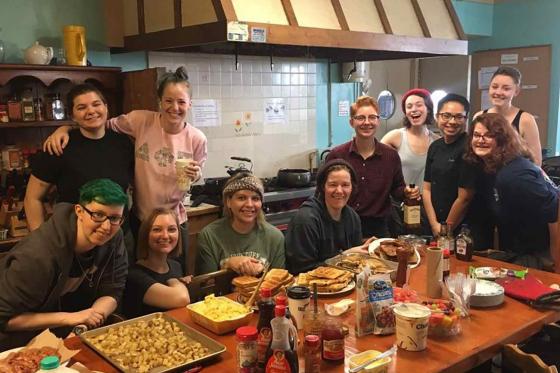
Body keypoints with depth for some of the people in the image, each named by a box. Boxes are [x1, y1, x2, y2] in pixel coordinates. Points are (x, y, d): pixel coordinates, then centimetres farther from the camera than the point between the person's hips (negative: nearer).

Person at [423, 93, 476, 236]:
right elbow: (427, 189, 4)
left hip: (460, 230, -6)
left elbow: (464, 198, -17)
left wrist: (446, 229, -8)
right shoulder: (435, 147, 6)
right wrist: (435, 225, -5)